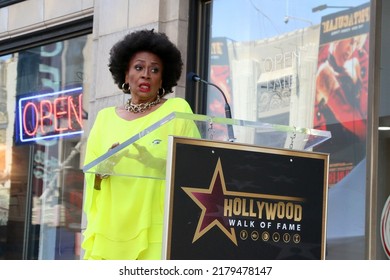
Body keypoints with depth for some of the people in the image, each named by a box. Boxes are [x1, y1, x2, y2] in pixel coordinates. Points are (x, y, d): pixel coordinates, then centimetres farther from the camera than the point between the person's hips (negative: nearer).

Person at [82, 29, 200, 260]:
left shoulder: (177, 110, 7)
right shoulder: (106, 118, 16)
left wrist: (157, 163, -17)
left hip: (157, 231, -3)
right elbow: (91, 178, 14)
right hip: (109, 230, 3)